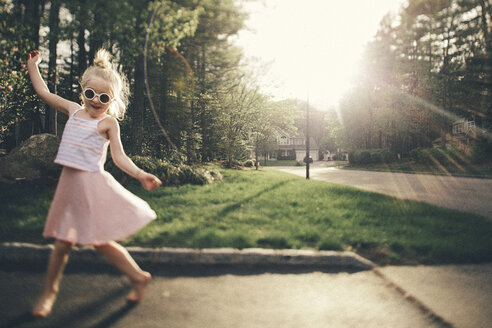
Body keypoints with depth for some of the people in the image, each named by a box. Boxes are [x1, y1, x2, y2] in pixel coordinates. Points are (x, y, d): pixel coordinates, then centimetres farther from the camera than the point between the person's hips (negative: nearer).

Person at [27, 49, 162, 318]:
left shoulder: (108, 122, -5)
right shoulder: (73, 109, 11)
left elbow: (119, 156, -10)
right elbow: (43, 92, 22)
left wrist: (140, 175, -24)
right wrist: (33, 65, 29)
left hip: (93, 185, -5)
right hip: (69, 183, 6)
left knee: (101, 241, -2)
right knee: (62, 242, 11)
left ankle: (139, 277, 18)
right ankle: (49, 291, 29)